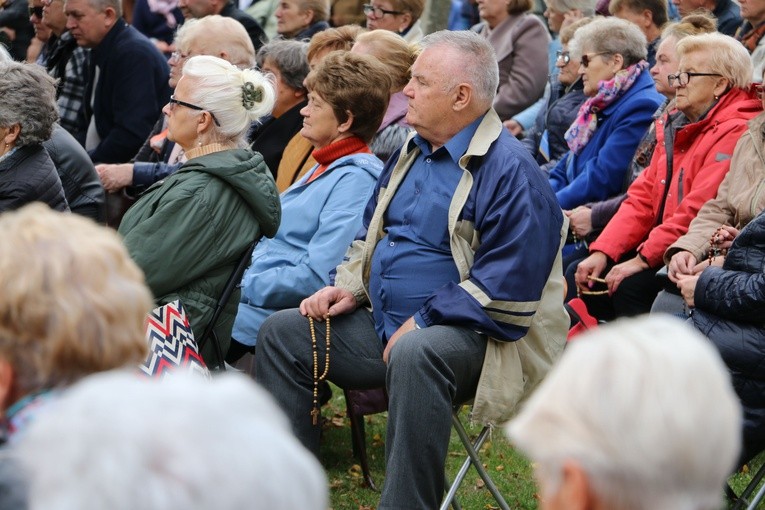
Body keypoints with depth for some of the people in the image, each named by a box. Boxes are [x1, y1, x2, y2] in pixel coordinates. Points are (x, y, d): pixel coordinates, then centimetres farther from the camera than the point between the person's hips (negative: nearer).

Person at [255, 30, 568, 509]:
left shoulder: (511, 171, -15)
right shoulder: (412, 151, 14)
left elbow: (505, 293, -21)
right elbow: (372, 233, 27)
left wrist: (419, 324, -20)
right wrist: (350, 286, 7)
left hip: (468, 338, -9)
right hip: (384, 326, 9)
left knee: (415, 353, -40)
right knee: (283, 332, 0)